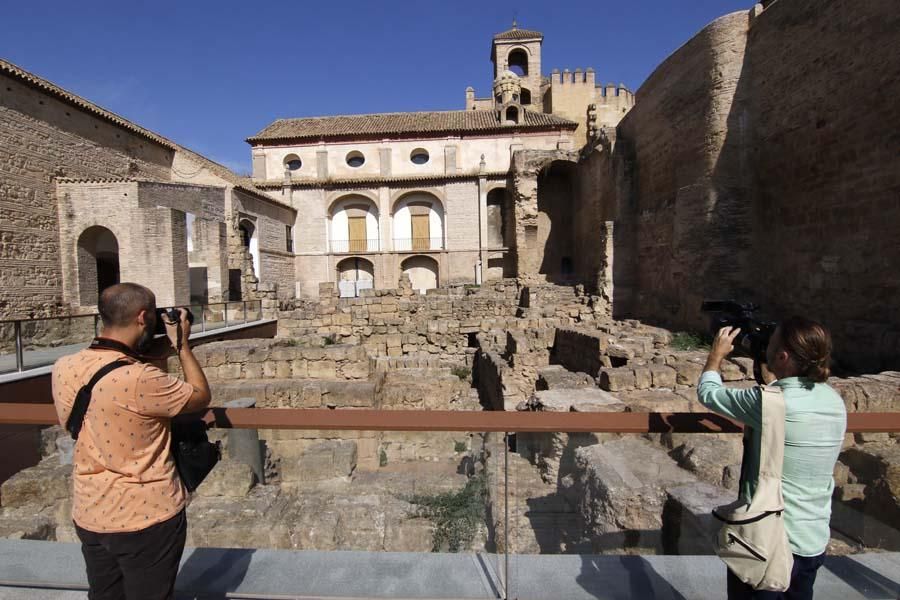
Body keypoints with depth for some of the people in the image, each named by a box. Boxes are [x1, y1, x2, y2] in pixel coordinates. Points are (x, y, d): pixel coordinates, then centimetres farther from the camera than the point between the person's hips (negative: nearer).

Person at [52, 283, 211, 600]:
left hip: (89, 517, 6)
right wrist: (182, 345, -5)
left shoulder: (63, 368, -7)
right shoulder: (140, 379, -29)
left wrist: (163, 348, 4)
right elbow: (201, 397, -13)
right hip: (147, 518, -6)